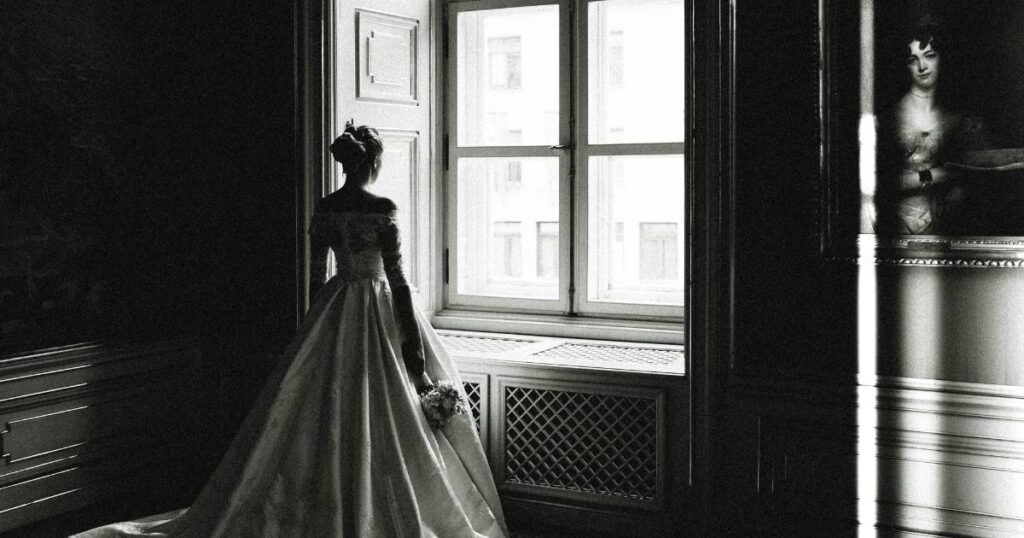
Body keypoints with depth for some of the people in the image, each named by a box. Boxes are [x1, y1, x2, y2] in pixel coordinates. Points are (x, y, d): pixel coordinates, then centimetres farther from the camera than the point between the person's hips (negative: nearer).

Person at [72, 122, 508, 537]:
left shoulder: (325, 209, 2)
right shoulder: (382, 209, -15)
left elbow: (316, 274, 9)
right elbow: (395, 276, -16)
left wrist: (319, 326, 20)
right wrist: (413, 344, -13)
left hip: (333, 312, 6)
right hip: (378, 310, -6)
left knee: (323, 415, 11)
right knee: (379, 417, 1)